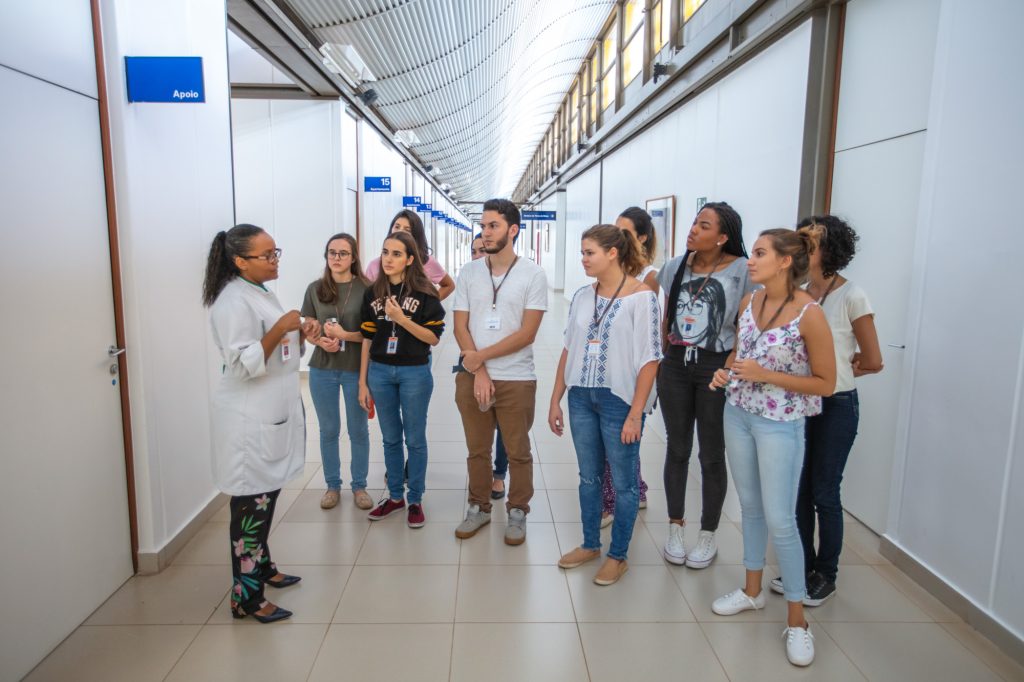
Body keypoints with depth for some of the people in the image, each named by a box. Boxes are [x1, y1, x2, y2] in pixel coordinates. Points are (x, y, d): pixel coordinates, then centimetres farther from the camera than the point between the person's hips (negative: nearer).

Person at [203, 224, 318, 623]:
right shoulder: (233, 301, -18)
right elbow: (243, 365, -22)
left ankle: (261, 565, 37)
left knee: (267, 494, 20)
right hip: (249, 419, -10)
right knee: (252, 502, -1)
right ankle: (246, 598, 11)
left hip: (273, 412, 10)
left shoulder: (262, 293, 12)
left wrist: (300, 331, 4)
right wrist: (281, 328, -26)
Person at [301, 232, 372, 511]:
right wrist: (322, 341, -14)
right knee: (328, 430, 13)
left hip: (356, 370, -2)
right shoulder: (315, 289, 1)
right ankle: (332, 485, 29)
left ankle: (359, 486, 26)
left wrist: (345, 335, -20)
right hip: (322, 370, 2)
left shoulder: (365, 289, -7)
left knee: (358, 430, 10)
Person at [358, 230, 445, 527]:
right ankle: (395, 496, 29)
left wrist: (401, 318, -21)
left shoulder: (424, 293, -7)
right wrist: (362, 382, 6)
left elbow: (434, 337, -10)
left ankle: (415, 500, 21)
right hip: (380, 372, 4)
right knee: (390, 438, 14)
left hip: (415, 373, -3)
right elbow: (367, 339, 6)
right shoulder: (372, 294, 3)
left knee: (415, 438, 7)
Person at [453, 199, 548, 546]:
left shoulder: (533, 274, -6)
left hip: (516, 379, -3)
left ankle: (517, 512, 28)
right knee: (477, 449, 15)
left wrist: (479, 356, -13)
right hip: (473, 376, 3)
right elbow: (460, 326, 1)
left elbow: (527, 334, -12)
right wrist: (478, 372, -9)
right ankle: (479, 508, 33)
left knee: (518, 452, 10)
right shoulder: (469, 272, 3)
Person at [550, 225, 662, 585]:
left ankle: (618, 556, 26)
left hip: (620, 400, -5)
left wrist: (635, 414, -15)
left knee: (623, 482, 8)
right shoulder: (582, 296, 5)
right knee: (588, 477, 17)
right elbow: (569, 350, 9)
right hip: (581, 397, 5)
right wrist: (555, 401, 9)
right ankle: (590, 544, 35)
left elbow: (649, 360, -12)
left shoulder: (642, 297, -10)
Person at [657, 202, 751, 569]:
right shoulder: (675, 267, 5)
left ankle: (708, 535, 25)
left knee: (712, 454, 7)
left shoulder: (741, 271, -8)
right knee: (677, 449, 12)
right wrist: (661, 359, 11)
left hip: (716, 367, -3)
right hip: (675, 364, 4)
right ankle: (675, 528, 27)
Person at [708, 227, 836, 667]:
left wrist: (767, 376, -21)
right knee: (750, 506, 18)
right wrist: (726, 370, -5)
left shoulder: (809, 314, -18)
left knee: (780, 520, -1)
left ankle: (796, 618, 17)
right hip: (737, 413, 6)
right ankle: (752, 589, 36)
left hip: (780, 424, -6)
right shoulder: (750, 302, 0)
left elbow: (826, 383, -12)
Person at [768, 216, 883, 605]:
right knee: (798, 489, 12)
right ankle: (802, 568, 30)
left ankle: (826, 576, 25)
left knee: (824, 492, 6)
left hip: (836, 406, -4)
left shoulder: (851, 296, -11)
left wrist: (836, 372, 6)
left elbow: (872, 362, -5)